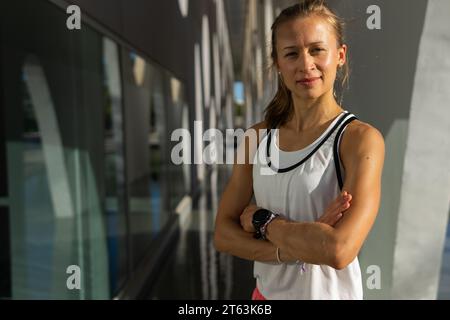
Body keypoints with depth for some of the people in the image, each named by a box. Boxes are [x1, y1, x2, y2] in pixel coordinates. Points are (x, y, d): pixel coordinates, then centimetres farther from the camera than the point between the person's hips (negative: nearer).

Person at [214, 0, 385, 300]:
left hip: (329, 291, -4)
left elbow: (339, 250, -28)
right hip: (267, 290, 4)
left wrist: (260, 219, -15)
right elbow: (224, 234, -7)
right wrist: (300, 246, -21)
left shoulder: (361, 138, -17)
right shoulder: (257, 137, -4)